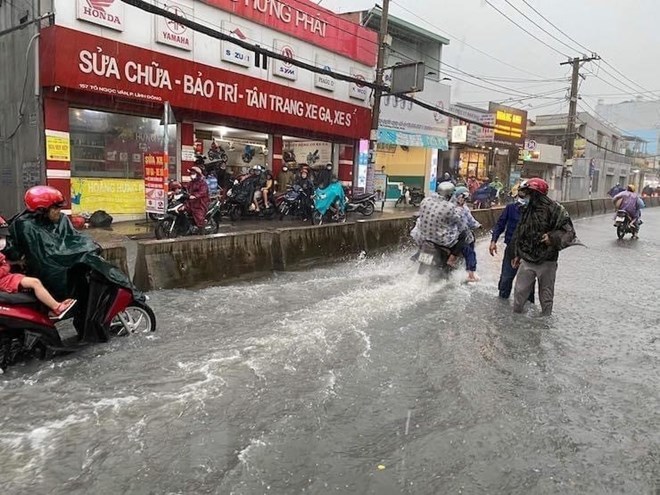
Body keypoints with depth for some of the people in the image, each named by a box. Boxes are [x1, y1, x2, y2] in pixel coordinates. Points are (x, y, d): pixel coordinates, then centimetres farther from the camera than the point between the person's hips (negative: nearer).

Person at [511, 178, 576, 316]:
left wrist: (553, 238, -32)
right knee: (519, 292, 8)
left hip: (547, 262, -5)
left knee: (546, 296, 11)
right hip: (526, 260, 5)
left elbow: (569, 233, -14)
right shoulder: (527, 210, 5)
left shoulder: (555, 209, -14)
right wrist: (517, 254, 18)